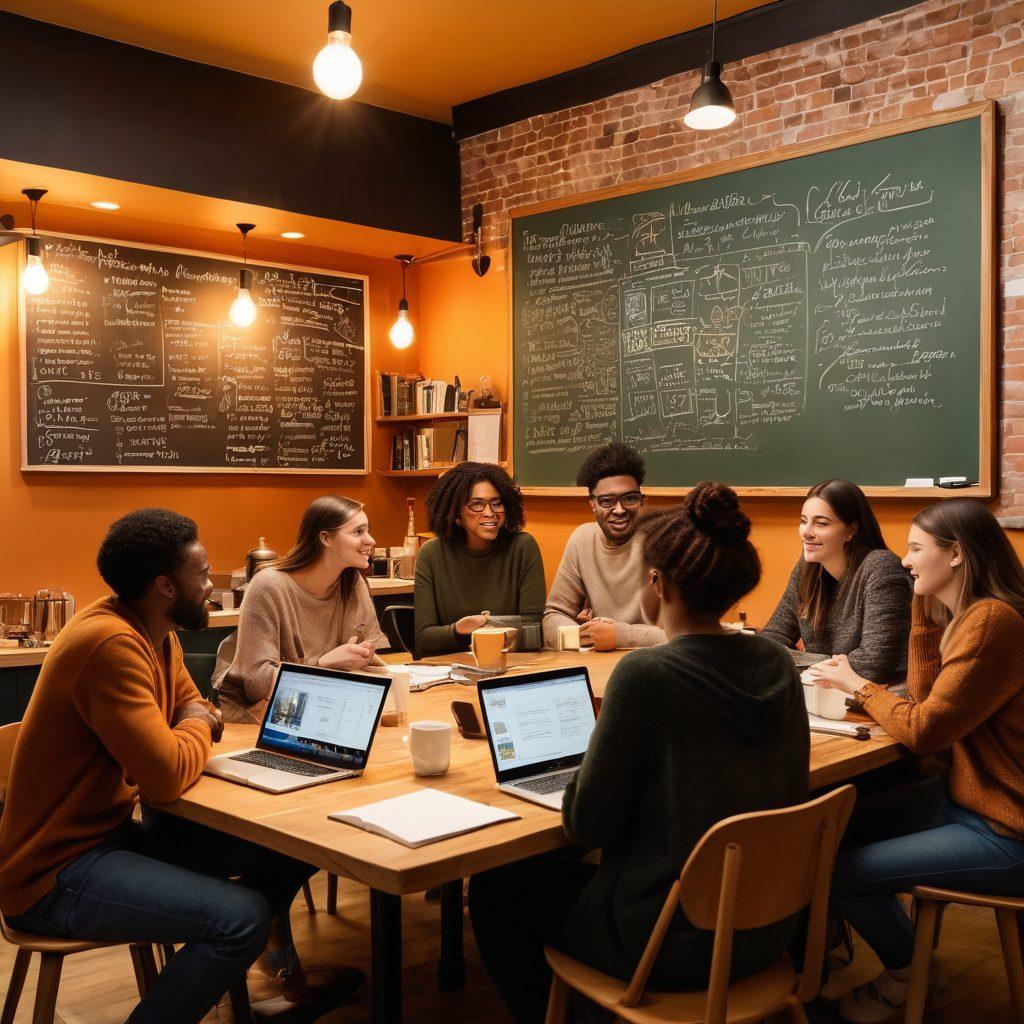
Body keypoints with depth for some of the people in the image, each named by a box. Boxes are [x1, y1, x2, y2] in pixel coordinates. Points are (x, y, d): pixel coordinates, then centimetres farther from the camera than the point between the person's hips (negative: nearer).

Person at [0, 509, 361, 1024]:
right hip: (58, 870, -10)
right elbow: (168, 776, -29)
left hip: (112, 828, 10)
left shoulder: (158, 635, 5)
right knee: (244, 917, -25)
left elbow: (198, 711, 15)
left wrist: (199, 721, -9)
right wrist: (197, 725, -8)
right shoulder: (110, 643, -26)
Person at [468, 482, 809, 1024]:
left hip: (677, 943, -7)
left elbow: (585, 825, -17)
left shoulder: (645, 674, -24)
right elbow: (788, 790, 9)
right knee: (572, 868, 32)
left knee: (494, 888, 16)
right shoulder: (777, 664, -5)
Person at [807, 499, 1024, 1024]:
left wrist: (859, 684, -5)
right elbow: (926, 696, 7)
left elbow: (924, 730, -21)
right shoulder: (963, 614, 7)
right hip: (971, 799, 10)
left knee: (840, 870, -9)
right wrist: (926, 610, 2)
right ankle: (905, 946, 35)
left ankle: (906, 973, 20)